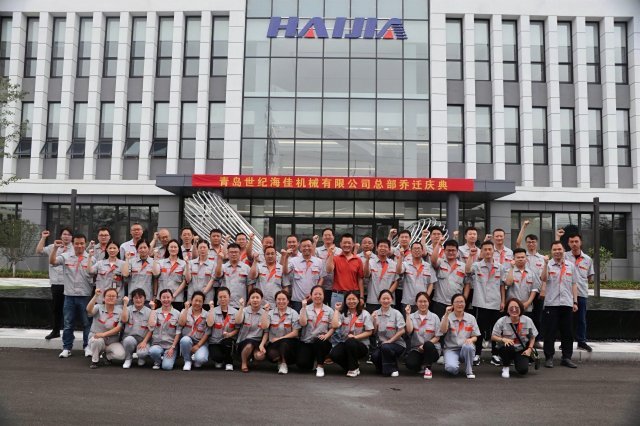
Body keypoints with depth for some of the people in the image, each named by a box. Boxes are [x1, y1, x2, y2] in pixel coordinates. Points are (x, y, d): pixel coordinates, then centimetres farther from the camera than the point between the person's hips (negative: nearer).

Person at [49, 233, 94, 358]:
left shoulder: (90, 258, 0)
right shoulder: (66, 256, 3)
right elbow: (52, 261, -13)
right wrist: (55, 247, -21)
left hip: (85, 295, -1)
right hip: (69, 295, 1)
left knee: (87, 323, 6)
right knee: (68, 323, 9)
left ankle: (87, 347, 17)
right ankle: (66, 348, 18)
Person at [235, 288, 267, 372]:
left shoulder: (264, 313, 3)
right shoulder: (244, 311, 3)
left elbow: (264, 327, -16)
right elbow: (238, 322, -17)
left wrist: (265, 311, -18)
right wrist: (241, 307, -18)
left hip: (258, 342, 1)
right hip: (243, 341, -1)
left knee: (260, 356, -29)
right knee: (249, 345, -36)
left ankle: (250, 355, 10)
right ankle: (243, 362, -4)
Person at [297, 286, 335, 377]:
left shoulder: (329, 310, 6)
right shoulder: (306, 309, 6)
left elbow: (332, 328, 0)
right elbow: (302, 323, -10)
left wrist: (326, 335, -19)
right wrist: (304, 307, -12)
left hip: (322, 341, -1)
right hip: (306, 342, 1)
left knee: (319, 341, -37)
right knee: (302, 364, -20)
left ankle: (320, 366, -10)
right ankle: (313, 359, 19)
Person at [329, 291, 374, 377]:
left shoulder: (365, 314, 1)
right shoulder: (342, 313, 5)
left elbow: (369, 332, -3)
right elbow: (334, 325, -13)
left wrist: (355, 337, -16)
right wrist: (337, 310, -6)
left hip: (361, 345, -2)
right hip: (344, 343, 2)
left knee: (350, 342, -36)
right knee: (333, 354, -27)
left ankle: (354, 368, -10)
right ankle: (354, 364, 4)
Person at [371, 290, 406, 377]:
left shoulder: (396, 313, -6)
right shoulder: (375, 314, 4)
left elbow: (401, 331, -9)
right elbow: (374, 333, 4)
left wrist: (390, 341, -15)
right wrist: (374, 321, -12)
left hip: (397, 343, -3)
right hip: (382, 343, 3)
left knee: (385, 347, -34)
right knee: (375, 356, -26)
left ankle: (392, 369, -9)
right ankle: (382, 368, 8)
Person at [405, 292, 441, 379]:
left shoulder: (434, 317, 3)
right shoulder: (412, 316, 4)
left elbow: (437, 337, -1)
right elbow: (409, 331, -14)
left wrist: (425, 345, -17)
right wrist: (407, 314, -17)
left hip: (431, 349, 0)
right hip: (416, 349, 1)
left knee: (428, 345, -37)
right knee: (410, 364, -30)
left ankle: (427, 368, -11)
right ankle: (421, 367, 6)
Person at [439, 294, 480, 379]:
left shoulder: (471, 318, 6)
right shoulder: (447, 317, 0)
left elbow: (475, 337, 6)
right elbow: (443, 331, -18)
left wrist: (471, 340, -17)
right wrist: (446, 315, -26)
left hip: (467, 349, 2)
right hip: (451, 349, -2)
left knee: (468, 346, -36)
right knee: (452, 368, -31)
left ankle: (469, 371, -10)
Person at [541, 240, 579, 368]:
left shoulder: (570, 266, 11)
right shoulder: (548, 265, 0)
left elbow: (574, 285, 14)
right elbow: (543, 280, -15)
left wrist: (575, 302, 10)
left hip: (567, 304, 3)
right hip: (551, 304, -3)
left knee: (568, 333, 8)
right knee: (550, 332, 1)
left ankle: (567, 358, 18)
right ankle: (549, 358, 10)